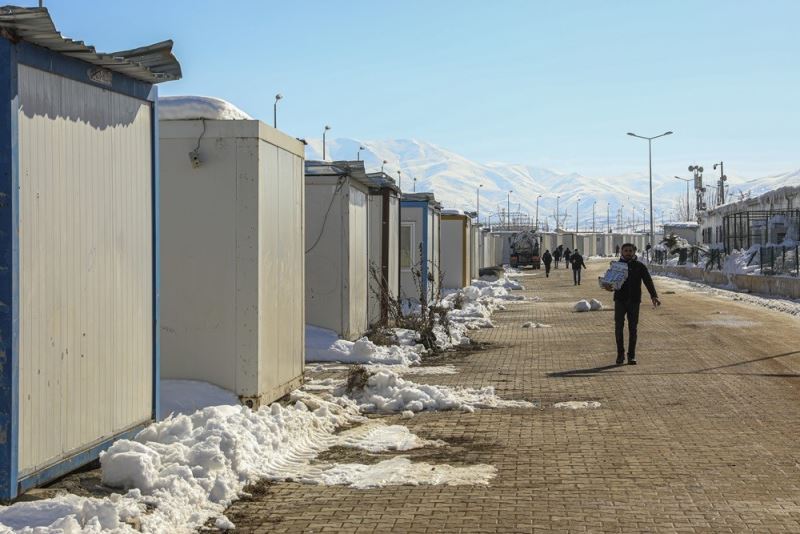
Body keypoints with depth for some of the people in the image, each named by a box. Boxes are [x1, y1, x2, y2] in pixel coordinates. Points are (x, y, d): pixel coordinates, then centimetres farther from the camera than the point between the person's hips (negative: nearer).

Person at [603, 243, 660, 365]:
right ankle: (620, 354, 4)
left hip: (634, 301, 0)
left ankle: (631, 355, 10)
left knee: (633, 328, 2)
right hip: (620, 300, 0)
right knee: (618, 327, -6)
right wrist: (609, 286, -17)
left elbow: (648, 281, -3)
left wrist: (654, 296, -18)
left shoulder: (639, 266, 5)